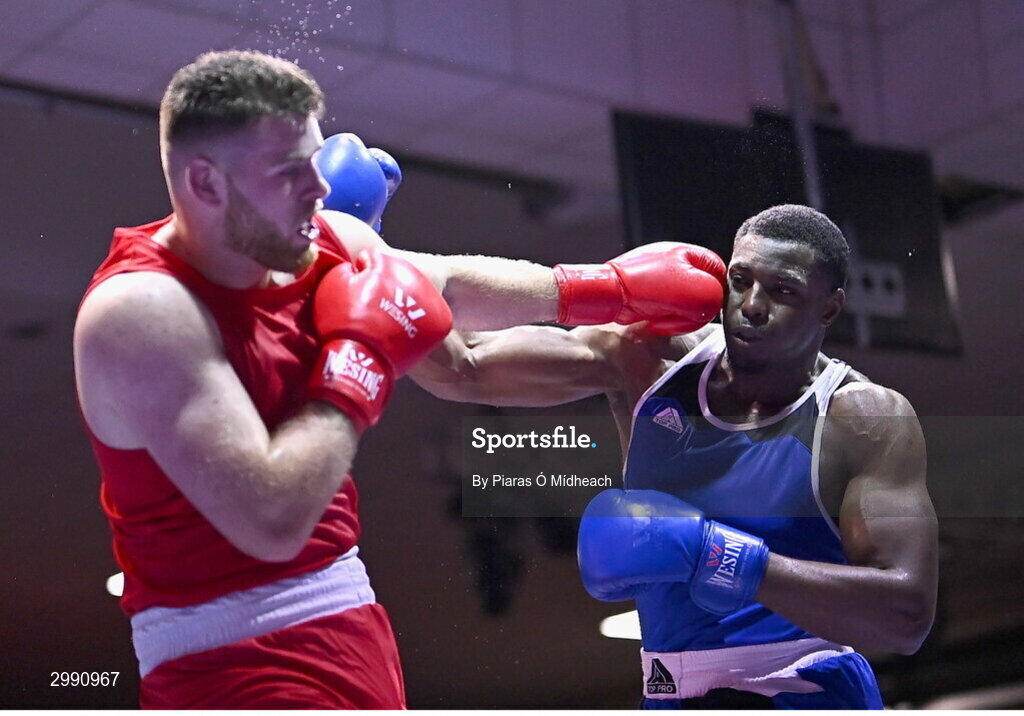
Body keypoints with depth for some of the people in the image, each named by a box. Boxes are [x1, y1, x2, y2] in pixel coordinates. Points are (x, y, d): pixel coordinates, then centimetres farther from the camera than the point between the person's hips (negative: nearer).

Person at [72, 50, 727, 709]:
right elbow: (273, 520, -32)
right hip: (231, 659, -8)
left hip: (348, 616, 8)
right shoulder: (143, 312, -24)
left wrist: (616, 289, 26)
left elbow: (450, 287, 21)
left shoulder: (325, 244, -1)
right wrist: (362, 358, -20)